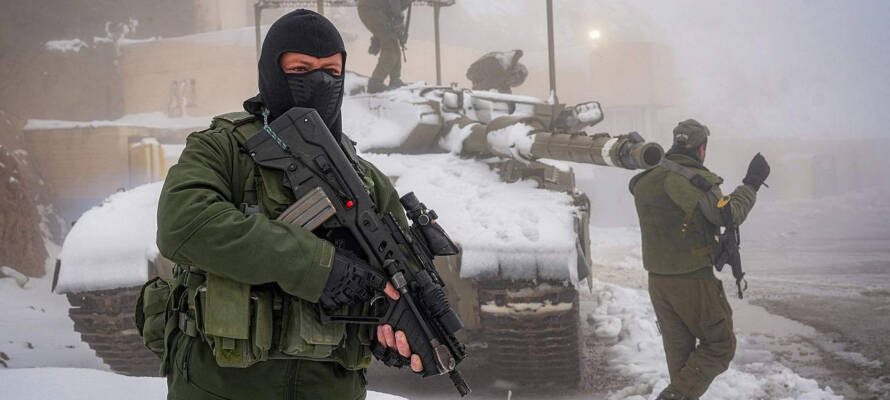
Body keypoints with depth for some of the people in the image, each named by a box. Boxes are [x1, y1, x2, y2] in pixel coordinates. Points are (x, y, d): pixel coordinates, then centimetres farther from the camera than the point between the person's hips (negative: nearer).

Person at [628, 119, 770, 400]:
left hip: (657, 281, 7)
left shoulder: (645, 182, 4)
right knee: (719, 345, 6)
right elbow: (730, 215, -13)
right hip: (694, 282, -6)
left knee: (678, 350, 17)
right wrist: (751, 184, -1)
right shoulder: (698, 182, -15)